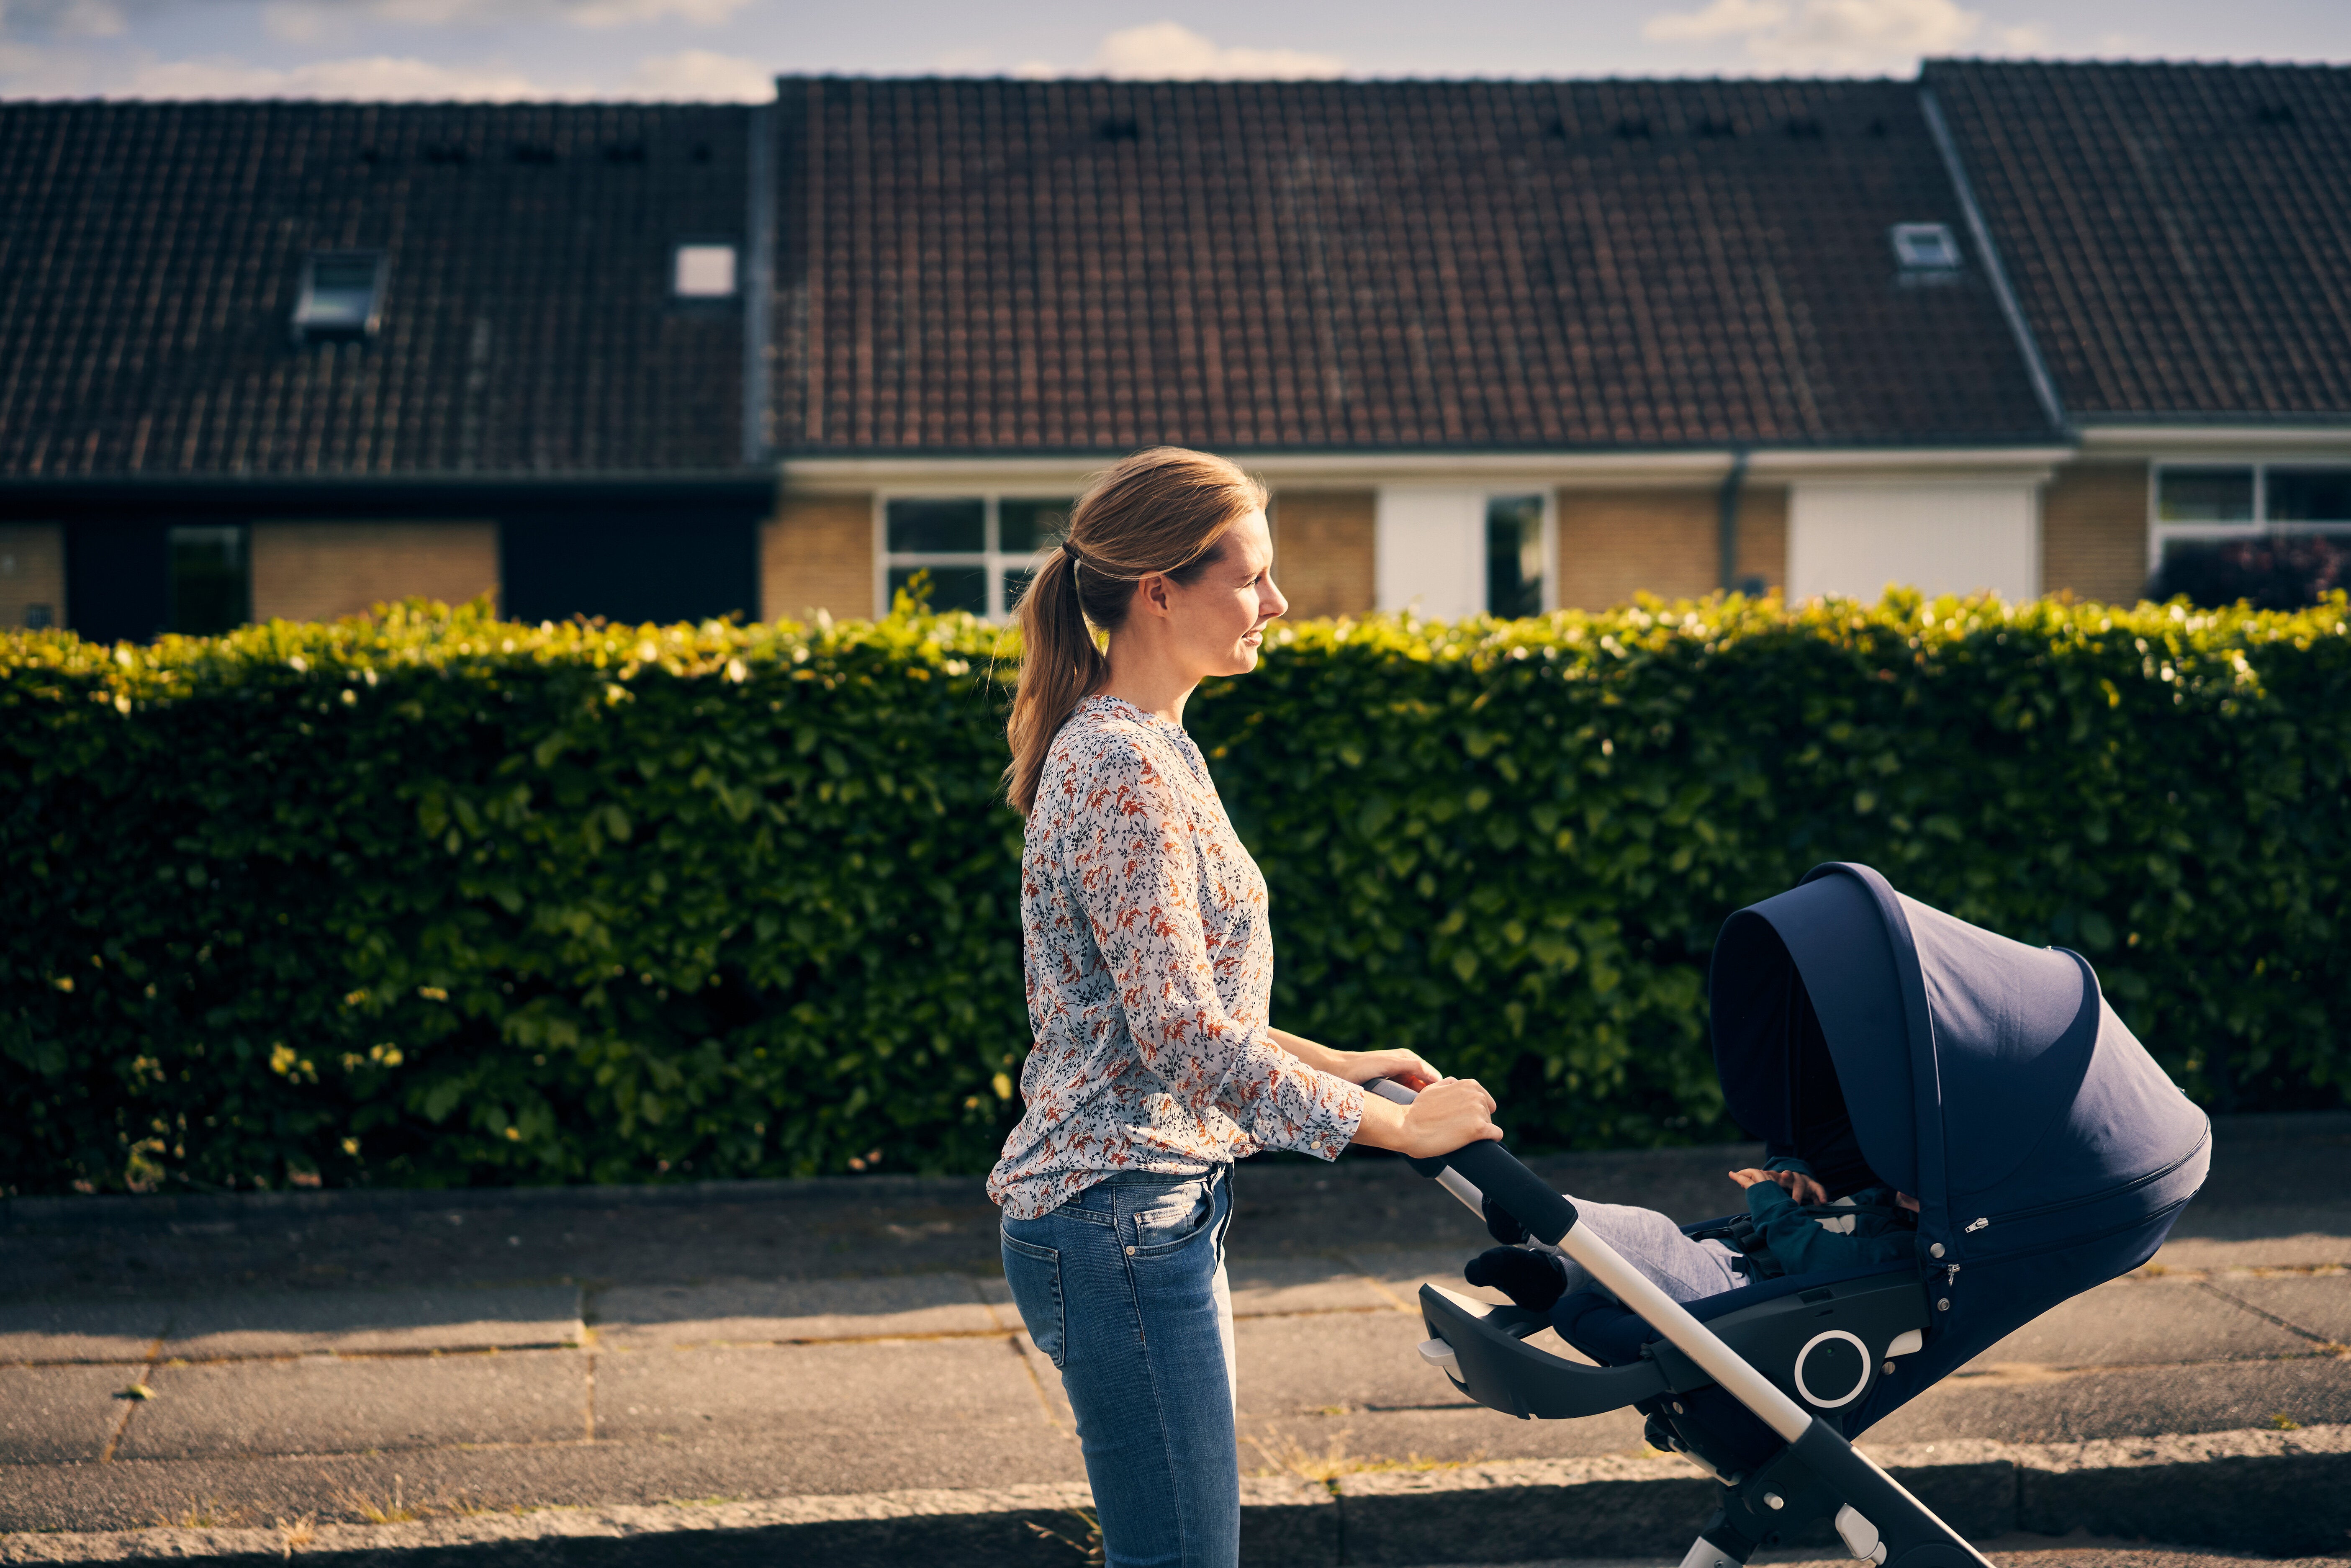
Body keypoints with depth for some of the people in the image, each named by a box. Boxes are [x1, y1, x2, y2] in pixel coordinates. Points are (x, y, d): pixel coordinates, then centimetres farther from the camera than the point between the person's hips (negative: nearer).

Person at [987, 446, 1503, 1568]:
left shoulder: (1148, 749, 15)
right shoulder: (1122, 769, -18)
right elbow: (1183, 1034, -22)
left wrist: (1338, 1065, 17)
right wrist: (1396, 1126, -16)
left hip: (1159, 1212, 10)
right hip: (1119, 1221, -10)